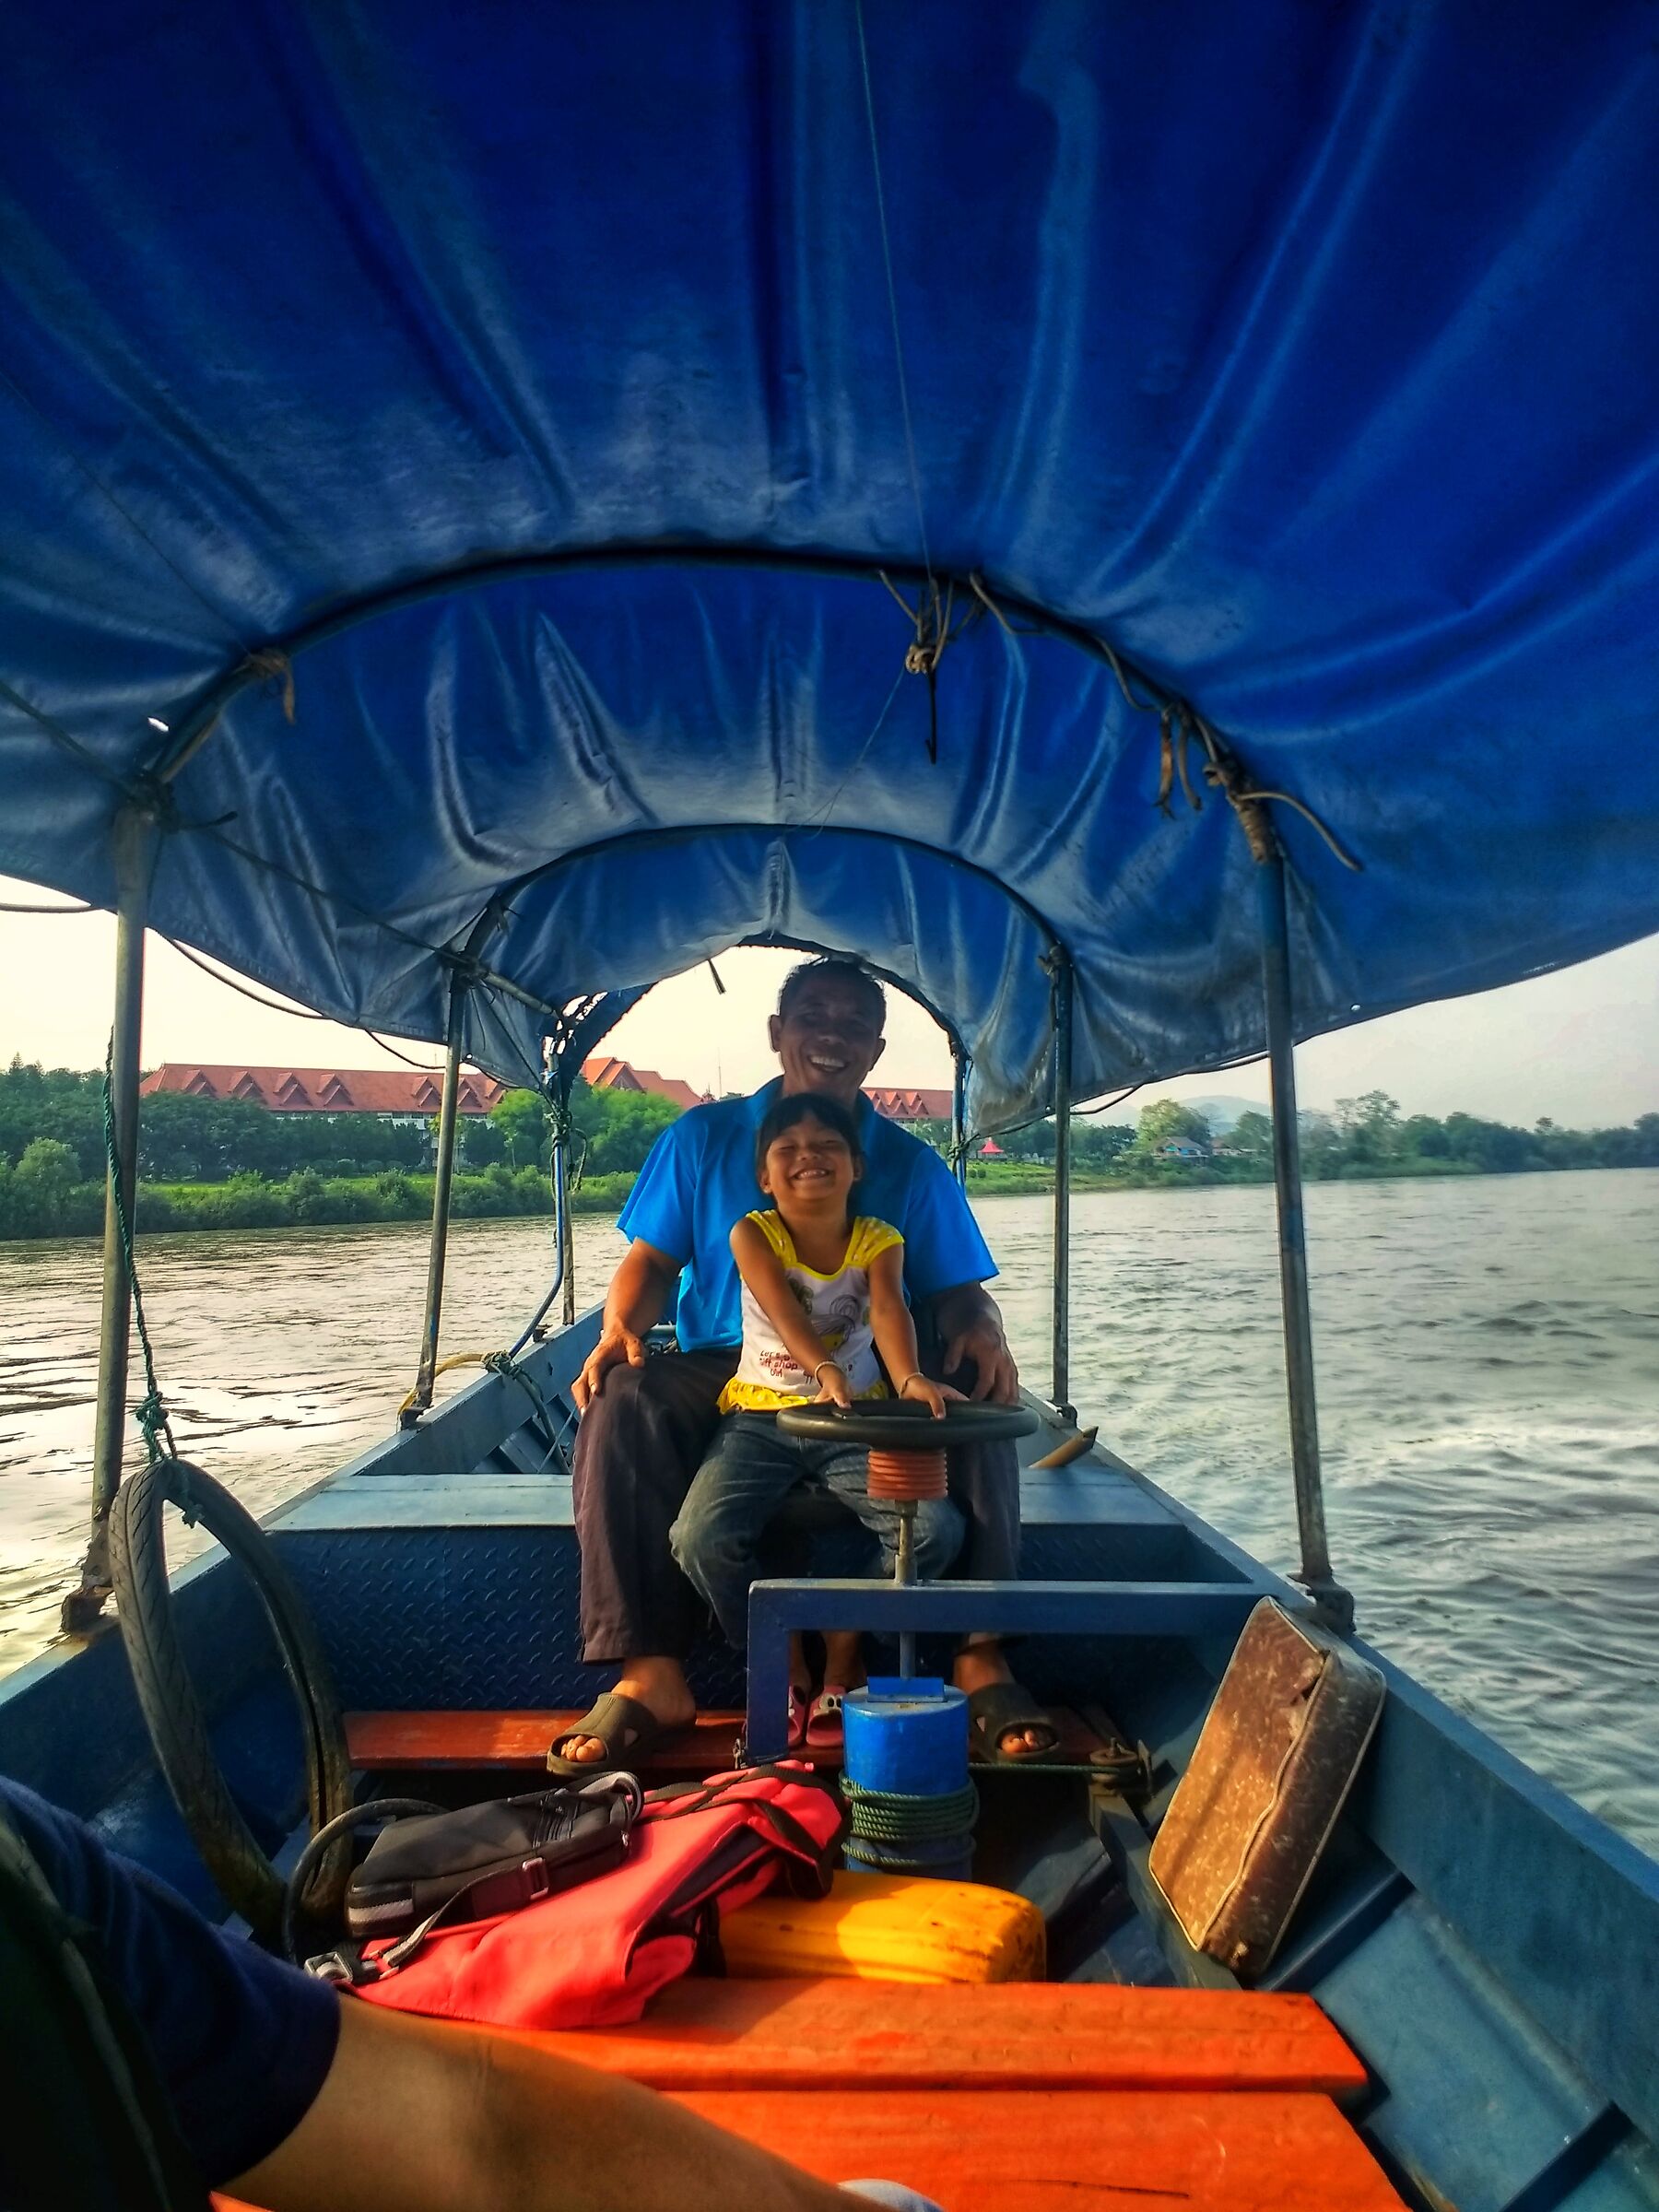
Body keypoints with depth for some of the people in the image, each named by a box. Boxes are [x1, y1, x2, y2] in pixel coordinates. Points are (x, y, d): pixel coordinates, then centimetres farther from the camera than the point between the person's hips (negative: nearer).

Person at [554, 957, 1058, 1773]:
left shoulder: (911, 1165, 7)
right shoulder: (703, 1138, 7)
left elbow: (956, 1293, 5)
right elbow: (652, 1259, 6)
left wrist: (982, 1333, -20)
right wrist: (620, 1327, -16)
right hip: (726, 1373, 0)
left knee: (976, 1400, -29)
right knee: (624, 1402, -30)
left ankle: (980, 1658, -22)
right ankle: (650, 1673, -27)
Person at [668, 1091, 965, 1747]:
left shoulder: (878, 1241, -3)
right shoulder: (753, 1235, -7)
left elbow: (889, 1311, -23)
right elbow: (784, 1311, -25)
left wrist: (909, 1378, -45)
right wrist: (824, 1368, -46)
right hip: (761, 1417, -1)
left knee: (937, 1527, -21)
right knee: (701, 1539, -24)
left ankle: (841, 1660, 4)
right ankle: (787, 1674, 3)